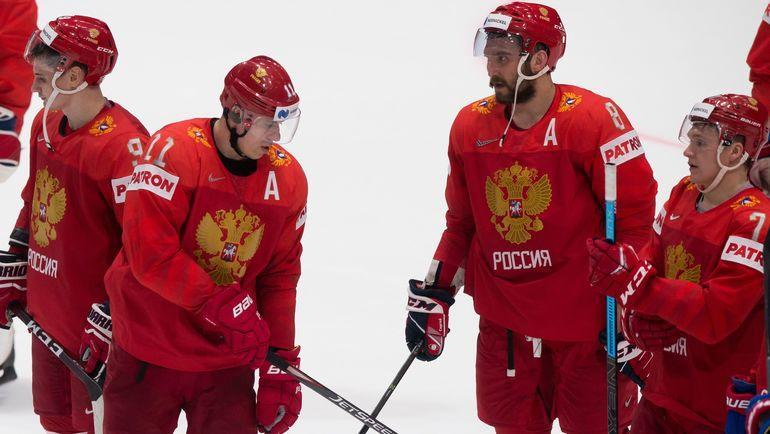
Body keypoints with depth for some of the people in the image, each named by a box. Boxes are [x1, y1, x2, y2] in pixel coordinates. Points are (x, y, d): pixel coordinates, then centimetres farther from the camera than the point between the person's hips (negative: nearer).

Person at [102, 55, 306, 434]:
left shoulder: (288, 178, 1)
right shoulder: (174, 151, -16)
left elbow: (280, 278, 7)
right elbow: (150, 253, -22)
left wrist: (280, 364, 2)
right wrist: (221, 304, -25)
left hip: (227, 363, 4)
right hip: (147, 357, -4)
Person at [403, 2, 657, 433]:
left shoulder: (594, 119, -14)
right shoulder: (471, 125, 3)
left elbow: (635, 215, -11)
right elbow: (462, 221, 16)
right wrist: (433, 295, 11)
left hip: (584, 323, -5)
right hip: (504, 323, 5)